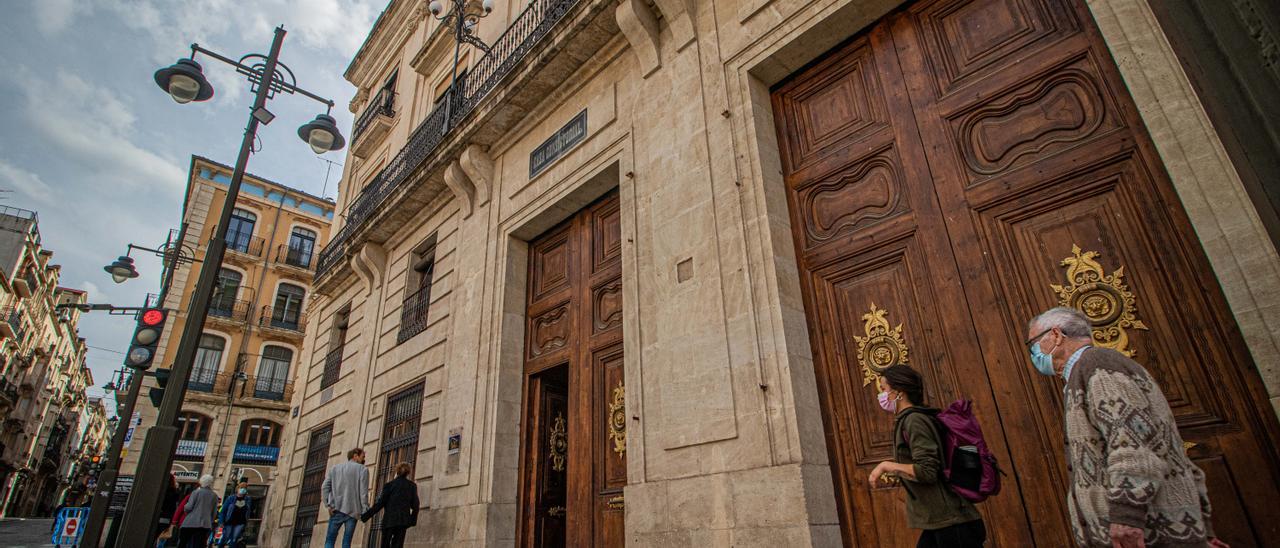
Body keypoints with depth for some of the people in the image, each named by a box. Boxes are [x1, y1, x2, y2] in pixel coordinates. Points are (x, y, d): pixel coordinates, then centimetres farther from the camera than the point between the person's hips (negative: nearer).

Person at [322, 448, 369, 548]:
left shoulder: (334, 468, 17)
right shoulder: (362, 469, 4)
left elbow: (325, 487, 4)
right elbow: (363, 492, -5)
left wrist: (329, 505, -1)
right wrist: (365, 512, -2)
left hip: (336, 509, 2)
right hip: (352, 510, -2)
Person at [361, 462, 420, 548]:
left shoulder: (389, 485, 2)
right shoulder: (412, 485, 7)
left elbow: (380, 503, -4)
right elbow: (415, 505, 3)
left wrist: (365, 516, 1)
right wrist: (413, 520, 14)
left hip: (389, 519, -1)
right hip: (403, 520, 1)